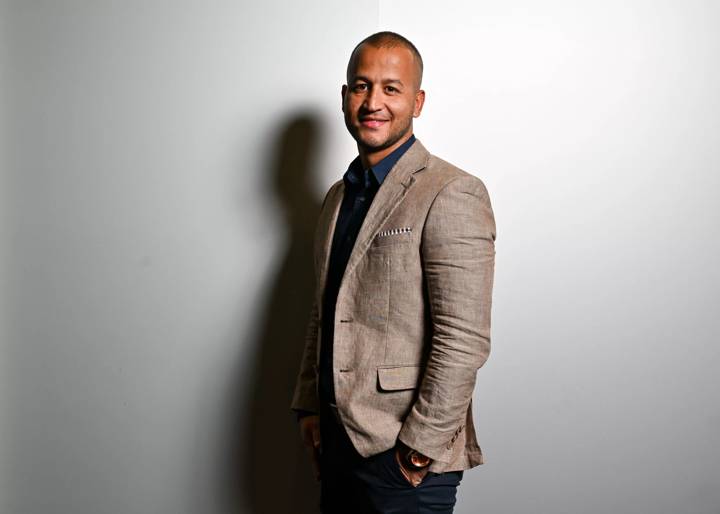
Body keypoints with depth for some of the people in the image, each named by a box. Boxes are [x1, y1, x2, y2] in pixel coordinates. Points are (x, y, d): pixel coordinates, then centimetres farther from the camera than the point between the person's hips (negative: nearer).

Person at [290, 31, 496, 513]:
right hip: (337, 440, 7)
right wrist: (309, 405, 12)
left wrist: (422, 444, -17)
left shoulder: (452, 195, -15)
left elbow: (465, 341, -19)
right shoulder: (338, 196, 11)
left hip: (404, 459, -7)